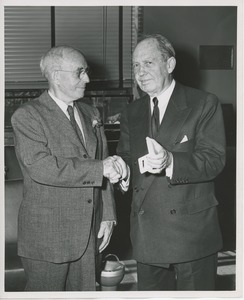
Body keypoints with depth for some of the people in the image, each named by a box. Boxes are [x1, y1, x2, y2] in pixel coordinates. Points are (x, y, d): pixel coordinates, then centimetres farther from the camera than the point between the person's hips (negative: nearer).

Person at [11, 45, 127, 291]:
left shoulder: (91, 114, 12)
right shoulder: (27, 116, -9)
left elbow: (104, 170, 14)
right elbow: (42, 168, -23)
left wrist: (107, 215, 6)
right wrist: (99, 168, -20)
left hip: (89, 232, 6)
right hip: (47, 234, -5)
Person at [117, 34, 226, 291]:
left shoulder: (204, 104, -5)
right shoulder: (131, 113, 11)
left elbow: (214, 160, -13)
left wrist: (170, 161, -30)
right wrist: (143, 164, -18)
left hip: (192, 228, -4)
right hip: (146, 230, 4)